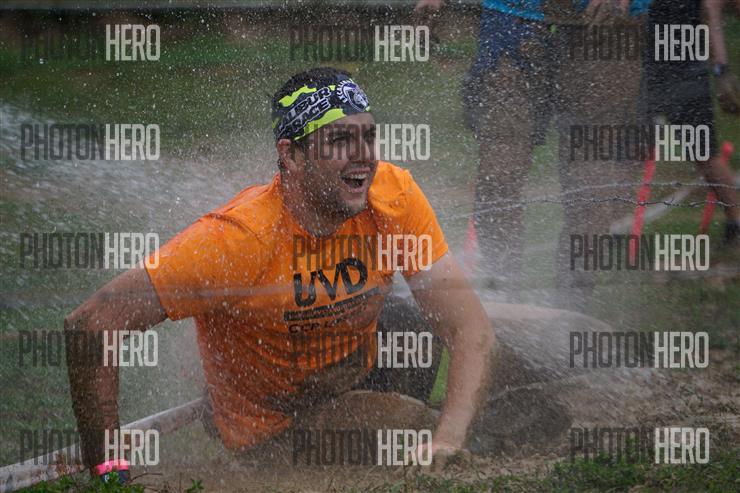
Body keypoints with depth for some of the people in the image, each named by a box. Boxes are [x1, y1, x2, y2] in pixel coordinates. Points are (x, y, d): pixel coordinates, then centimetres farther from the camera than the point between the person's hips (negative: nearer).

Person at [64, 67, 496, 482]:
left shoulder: (393, 195, -17)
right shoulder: (241, 237, -31)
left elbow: (471, 327, -16)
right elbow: (91, 326, -32)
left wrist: (447, 443, -33)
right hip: (271, 442, -3)